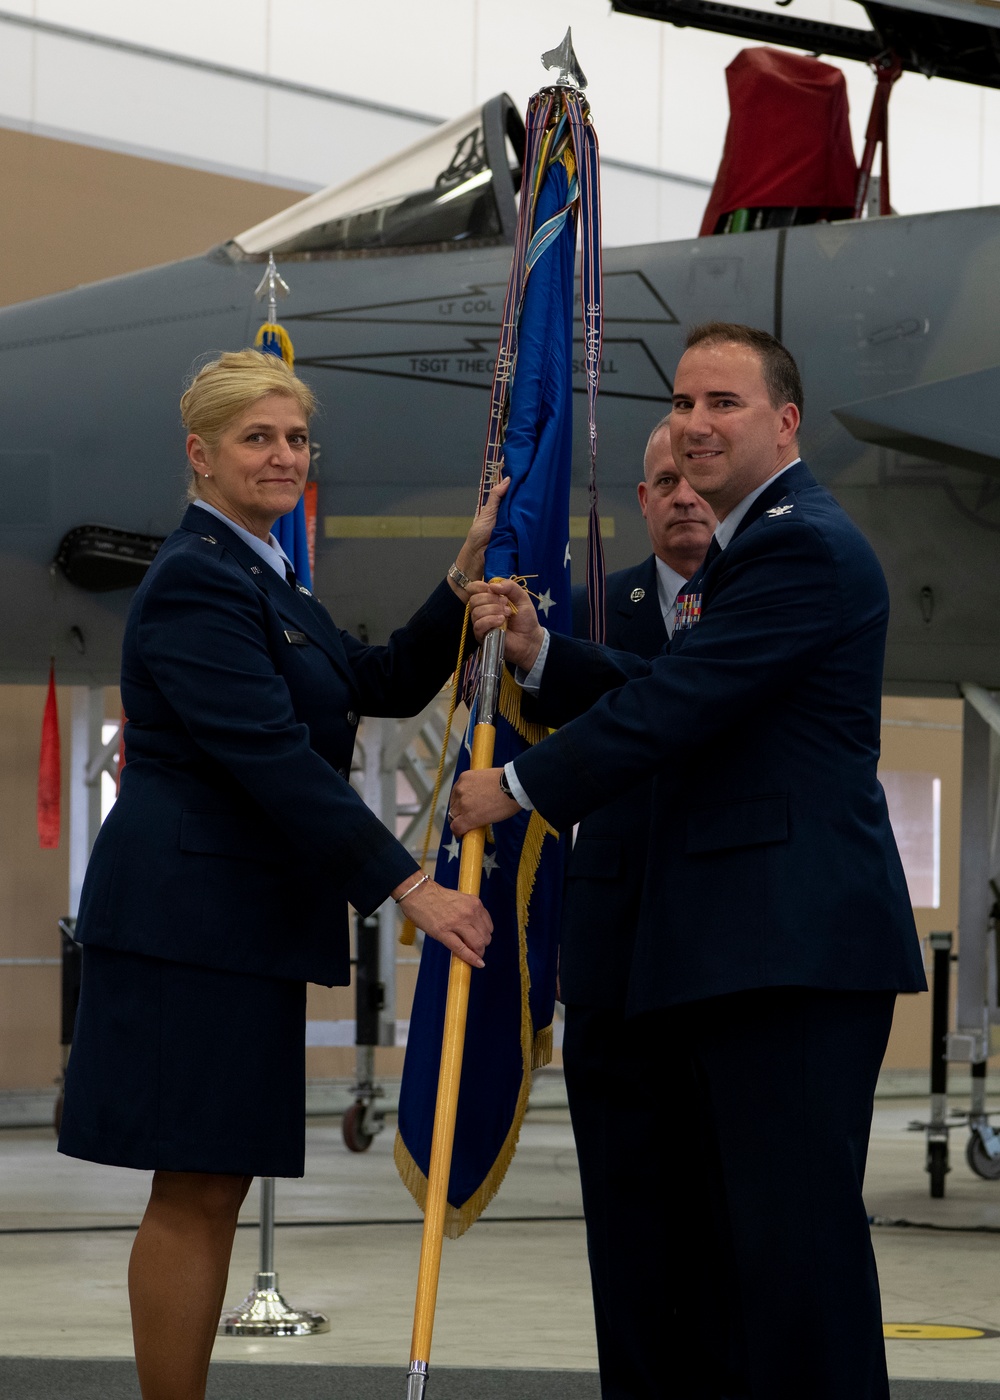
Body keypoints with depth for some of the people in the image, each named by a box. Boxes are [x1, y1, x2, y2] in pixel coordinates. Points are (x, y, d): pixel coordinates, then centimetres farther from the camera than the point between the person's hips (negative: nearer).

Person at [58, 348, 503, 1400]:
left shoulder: (264, 578, 19)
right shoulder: (196, 581, -14)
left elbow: (386, 684, 19)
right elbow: (273, 756, -22)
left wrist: (464, 582, 4)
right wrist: (409, 887, -23)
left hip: (242, 917, 10)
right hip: (189, 911, -10)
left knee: (213, 1191, 10)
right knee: (195, 1195, -7)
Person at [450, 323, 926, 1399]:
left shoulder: (804, 547, -13)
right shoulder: (747, 545, 21)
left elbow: (674, 704, -18)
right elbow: (669, 698, 20)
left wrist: (520, 787, -9)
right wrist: (538, 653, 6)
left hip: (796, 946, -11)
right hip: (732, 950, 11)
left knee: (792, 1225, -11)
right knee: (702, 1223, 16)